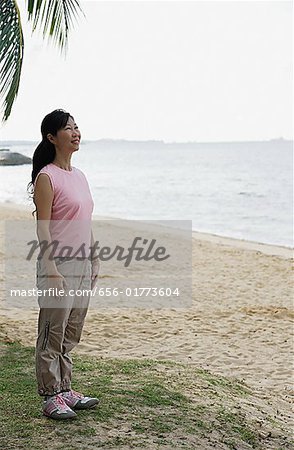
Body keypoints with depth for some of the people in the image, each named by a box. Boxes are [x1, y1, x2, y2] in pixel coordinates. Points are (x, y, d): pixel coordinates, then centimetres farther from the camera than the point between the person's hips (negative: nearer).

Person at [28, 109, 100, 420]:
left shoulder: (79, 176, 13)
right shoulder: (47, 177, -10)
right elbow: (43, 228, -15)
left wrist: (94, 261, 16)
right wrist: (51, 269, -20)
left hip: (82, 265, 8)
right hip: (59, 265, -8)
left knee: (70, 335, 15)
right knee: (52, 335, 1)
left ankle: (65, 390, 26)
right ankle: (50, 397, 11)